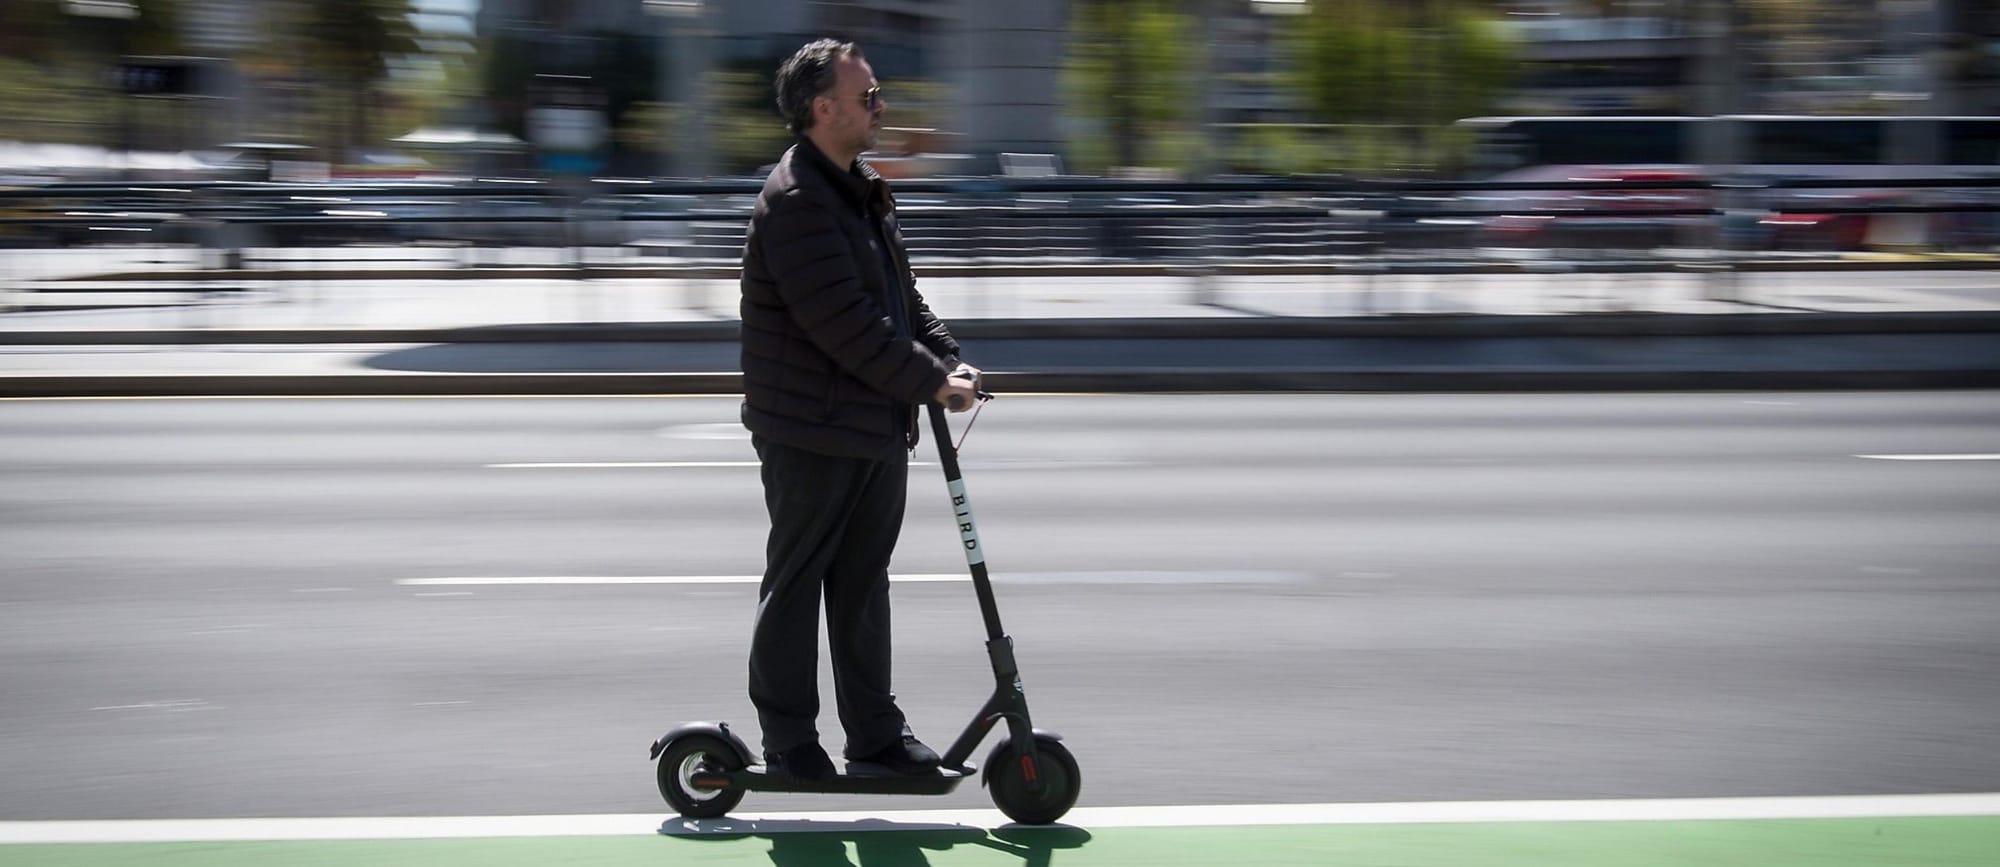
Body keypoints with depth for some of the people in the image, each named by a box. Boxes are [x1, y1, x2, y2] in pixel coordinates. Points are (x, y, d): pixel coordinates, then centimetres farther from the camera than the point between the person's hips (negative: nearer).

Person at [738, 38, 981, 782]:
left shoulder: (862, 191, 14)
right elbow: (845, 324, -24)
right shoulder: (794, 202, -18)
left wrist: (948, 359, 3)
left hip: (878, 428, 9)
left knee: (864, 582, 14)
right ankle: (788, 740, 11)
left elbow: (901, 295, 19)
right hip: (811, 434, -9)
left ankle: (875, 730, 22)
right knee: (795, 583, 2)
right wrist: (930, 382, -18)